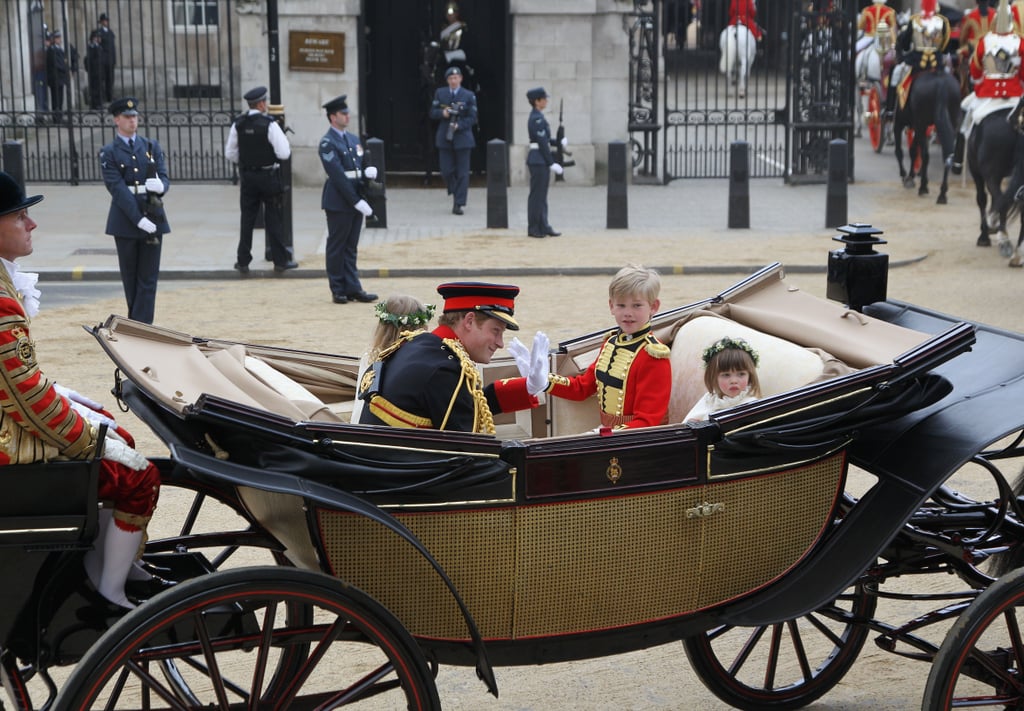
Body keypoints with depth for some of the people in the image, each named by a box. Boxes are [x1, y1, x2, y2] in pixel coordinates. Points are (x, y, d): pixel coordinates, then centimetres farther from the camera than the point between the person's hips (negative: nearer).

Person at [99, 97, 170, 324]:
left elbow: (164, 178, 3)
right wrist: (139, 219, -19)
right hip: (125, 219, -2)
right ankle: (137, 321, 23)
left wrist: (160, 186, -24)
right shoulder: (109, 153, 0)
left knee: (148, 277, -2)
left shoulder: (152, 147, 10)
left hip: (153, 218, 2)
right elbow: (117, 189, -10)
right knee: (130, 276, 8)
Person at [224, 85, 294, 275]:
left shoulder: (238, 124, -1)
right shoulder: (269, 124, -15)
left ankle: (243, 262, 12)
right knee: (274, 219, 5)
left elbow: (230, 154, 4)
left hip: (247, 177, 4)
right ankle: (280, 260, 10)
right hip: (269, 177, -4)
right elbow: (284, 153, -18)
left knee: (247, 219, 9)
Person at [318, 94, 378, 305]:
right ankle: (338, 290, 10)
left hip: (356, 200, 7)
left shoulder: (353, 139, 15)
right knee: (337, 247, 3)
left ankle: (352, 288, 14)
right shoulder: (327, 143, -11)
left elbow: (361, 165, 18)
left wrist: (369, 171, -7)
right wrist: (357, 201, -19)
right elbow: (338, 176, -16)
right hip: (339, 202, -7)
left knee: (351, 247, 10)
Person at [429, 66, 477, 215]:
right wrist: (442, 113, -13)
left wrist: (459, 125, -18)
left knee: (462, 172, -3)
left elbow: (472, 118, -2)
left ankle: (458, 204, 0)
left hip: (462, 137, -2)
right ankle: (456, 193, 26)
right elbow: (432, 113, 8)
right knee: (446, 171, 0)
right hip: (444, 138, 2)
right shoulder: (440, 93, 8)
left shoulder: (469, 96, 0)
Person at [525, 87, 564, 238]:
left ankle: (543, 226, 17)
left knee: (541, 195, 12)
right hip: (539, 160, -10)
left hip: (541, 161, 10)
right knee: (537, 194, -3)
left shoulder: (537, 117, 13)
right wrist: (552, 163, -18)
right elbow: (542, 143, -19)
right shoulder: (537, 119, -17)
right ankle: (534, 228, 3)